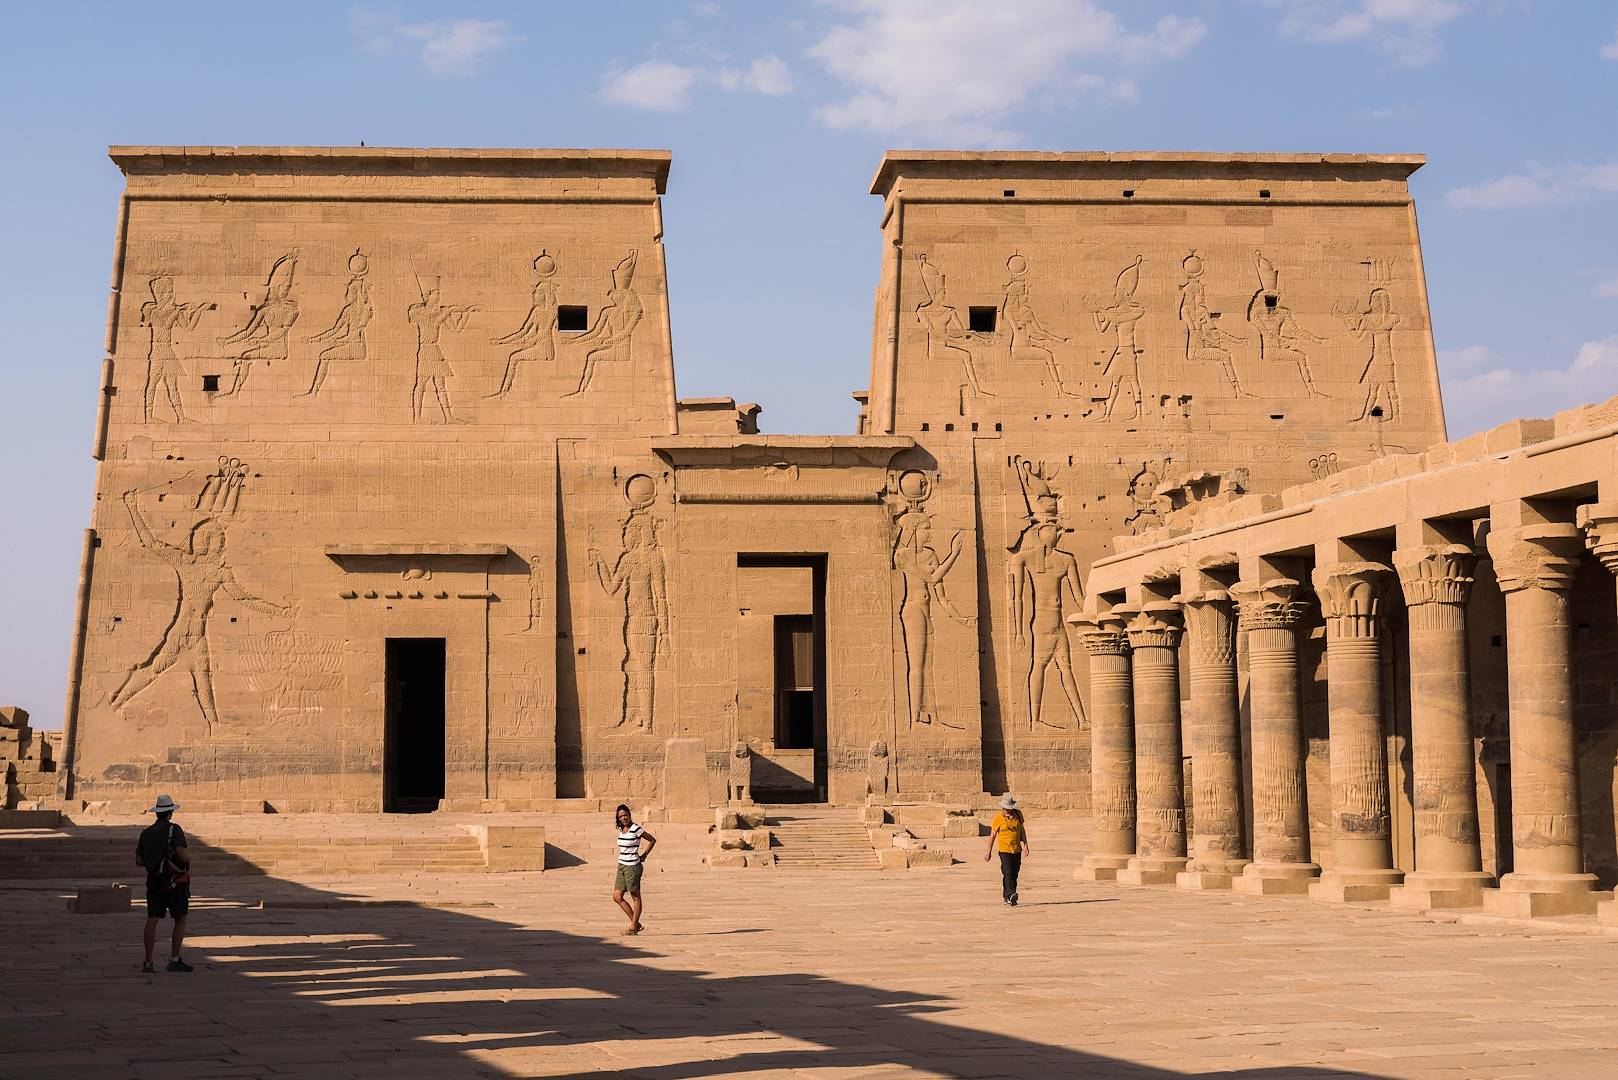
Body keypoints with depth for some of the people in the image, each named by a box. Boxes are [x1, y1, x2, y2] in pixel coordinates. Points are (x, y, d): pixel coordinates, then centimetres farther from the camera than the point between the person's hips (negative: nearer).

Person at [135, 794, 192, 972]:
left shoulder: (146, 833, 8)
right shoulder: (174, 830, -9)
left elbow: (139, 860, 8)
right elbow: (182, 855, -20)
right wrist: (189, 858, 2)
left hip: (154, 881, 5)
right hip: (175, 881, -5)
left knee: (152, 920, 0)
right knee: (180, 920, 7)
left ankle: (148, 962, -5)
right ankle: (174, 960, 5)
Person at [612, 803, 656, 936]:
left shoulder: (636, 829, -13)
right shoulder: (621, 829, 8)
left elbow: (652, 840, -4)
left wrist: (643, 856, -1)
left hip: (632, 866, -8)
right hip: (621, 865, 8)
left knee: (635, 897, 4)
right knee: (617, 897, 5)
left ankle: (633, 927, 11)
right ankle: (636, 923, 14)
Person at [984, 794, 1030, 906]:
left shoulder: (1018, 814, 4)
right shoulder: (998, 818, -7)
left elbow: (1022, 830, 14)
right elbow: (992, 835, 1)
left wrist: (1025, 845, 7)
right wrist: (989, 851, 3)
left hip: (1017, 850, 5)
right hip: (1004, 850, -5)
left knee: (1014, 875, 6)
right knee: (1008, 873, -19)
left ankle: (1006, 897, 15)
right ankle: (1011, 895, -29)